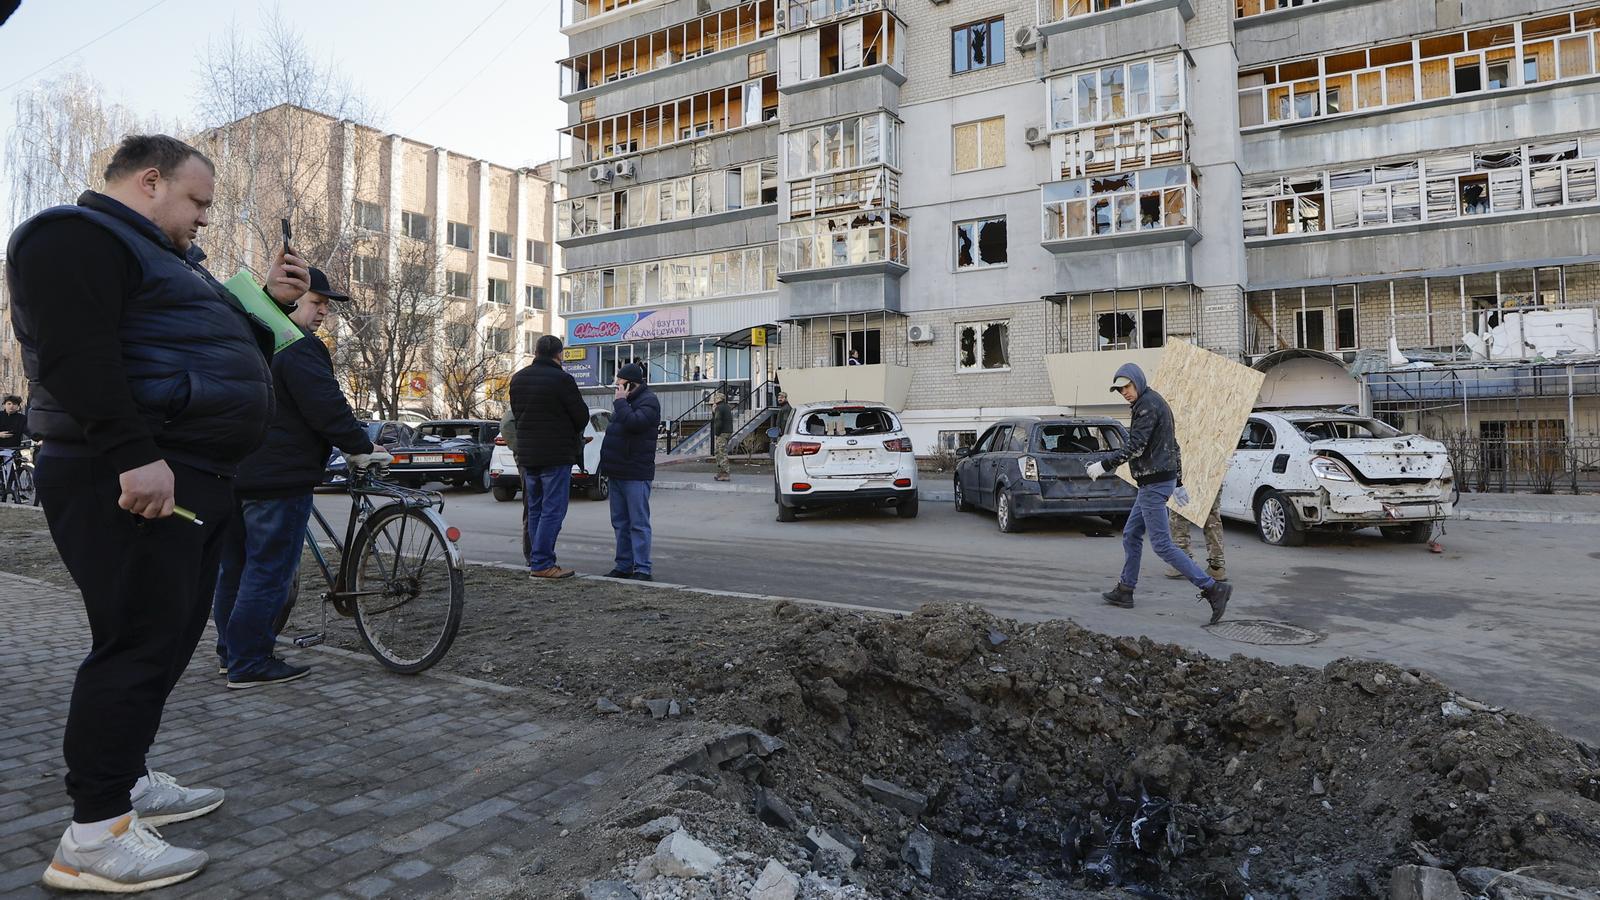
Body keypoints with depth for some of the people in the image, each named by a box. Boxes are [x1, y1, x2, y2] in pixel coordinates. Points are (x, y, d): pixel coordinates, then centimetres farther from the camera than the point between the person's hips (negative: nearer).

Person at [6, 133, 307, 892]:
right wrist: (132, 455, -28)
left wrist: (266, 301, 17)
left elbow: (216, 346, 31)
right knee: (139, 642, -10)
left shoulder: (163, 256, 25)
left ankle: (126, 781, 26)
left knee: (168, 639, 14)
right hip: (129, 480, -11)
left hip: (192, 476, 11)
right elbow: (76, 354, -21)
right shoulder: (76, 236, -7)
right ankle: (94, 833, -2)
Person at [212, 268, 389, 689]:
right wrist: (362, 448, -13)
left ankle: (230, 652, 27)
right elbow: (326, 408, -21)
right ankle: (250, 664, 0)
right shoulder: (299, 347, -14)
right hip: (279, 477, -10)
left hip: (237, 475, 10)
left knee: (235, 566, 16)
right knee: (269, 571, -5)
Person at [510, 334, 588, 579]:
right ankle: (541, 563, -4)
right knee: (552, 510, -3)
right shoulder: (561, 379, -14)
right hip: (556, 455, -7)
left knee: (535, 510, 14)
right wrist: (573, 434, 12)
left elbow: (516, 413, 14)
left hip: (527, 455, 7)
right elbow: (582, 416, -8)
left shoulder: (518, 379, 9)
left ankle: (537, 560, 17)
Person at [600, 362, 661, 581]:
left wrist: (620, 402, -14)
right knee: (620, 522, 12)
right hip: (618, 472, 9)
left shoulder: (648, 401, -9)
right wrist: (607, 464, 18)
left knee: (638, 523, -7)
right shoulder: (627, 401, 20)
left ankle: (642, 569, -4)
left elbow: (634, 422, -27)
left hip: (636, 474, -9)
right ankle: (623, 566, 19)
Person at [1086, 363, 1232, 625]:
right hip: (1163, 478, 11)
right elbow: (1173, 446, 20)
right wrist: (1178, 483, 23)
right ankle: (1125, 591, 24)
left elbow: (1134, 446, -23)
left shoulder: (1148, 405, -14)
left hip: (1154, 484, -11)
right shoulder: (1156, 402, 18)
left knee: (1162, 545, -9)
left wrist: (1103, 465, -19)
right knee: (1131, 535, 16)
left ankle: (1212, 588, -9)